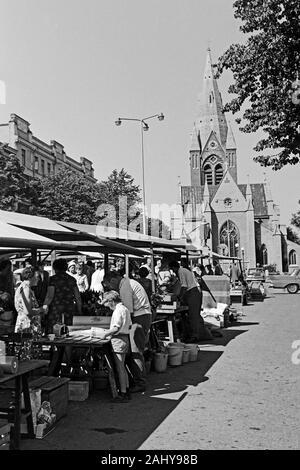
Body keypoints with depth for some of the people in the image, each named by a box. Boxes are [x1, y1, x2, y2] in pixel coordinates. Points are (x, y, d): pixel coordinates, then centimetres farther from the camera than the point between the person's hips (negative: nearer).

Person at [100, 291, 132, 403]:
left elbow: (116, 328, -23)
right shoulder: (125, 309, 14)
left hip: (119, 340, -10)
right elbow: (129, 326, 18)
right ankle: (126, 391, 24)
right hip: (125, 338, 10)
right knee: (122, 368, 18)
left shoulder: (118, 310, -17)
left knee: (120, 368, -3)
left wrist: (106, 333, -10)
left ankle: (123, 394, 2)